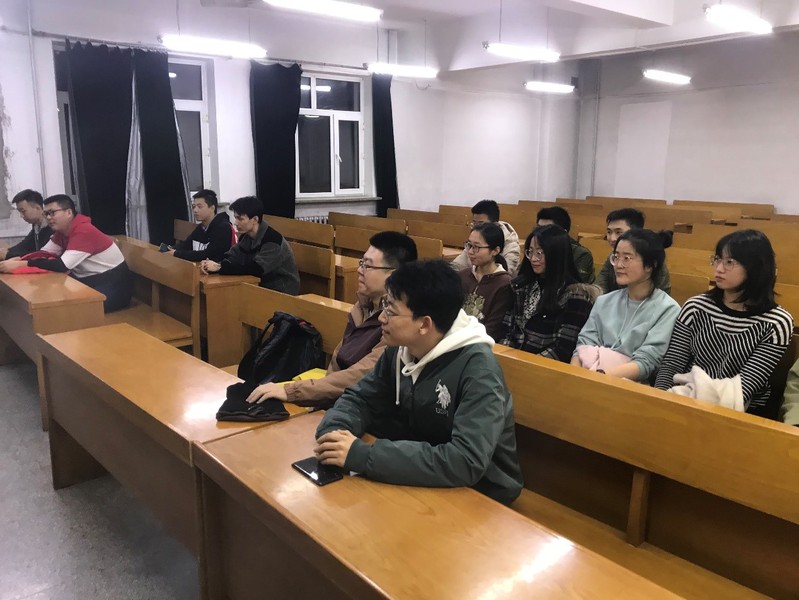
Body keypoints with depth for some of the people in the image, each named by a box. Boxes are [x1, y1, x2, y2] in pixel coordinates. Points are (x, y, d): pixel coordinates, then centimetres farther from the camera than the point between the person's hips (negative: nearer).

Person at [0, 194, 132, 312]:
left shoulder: (84, 231, -23)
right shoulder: (62, 231, 7)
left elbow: (63, 265, -30)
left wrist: (20, 264, -30)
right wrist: (16, 260, -15)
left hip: (113, 286, -9)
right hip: (90, 282, 9)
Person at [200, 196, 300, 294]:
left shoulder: (272, 240, -22)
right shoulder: (246, 236, 3)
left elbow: (256, 269, -29)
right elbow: (231, 257, -1)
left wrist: (220, 267, -28)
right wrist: (215, 264, -23)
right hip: (262, 285, 7)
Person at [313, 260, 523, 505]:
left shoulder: (477, 368, -26)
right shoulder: (400, 350, -5)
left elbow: (467, 462, -35)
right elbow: (359, 399, 4)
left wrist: (362, 455, -35)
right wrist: (334, 431, -19)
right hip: (426, 482, 6)